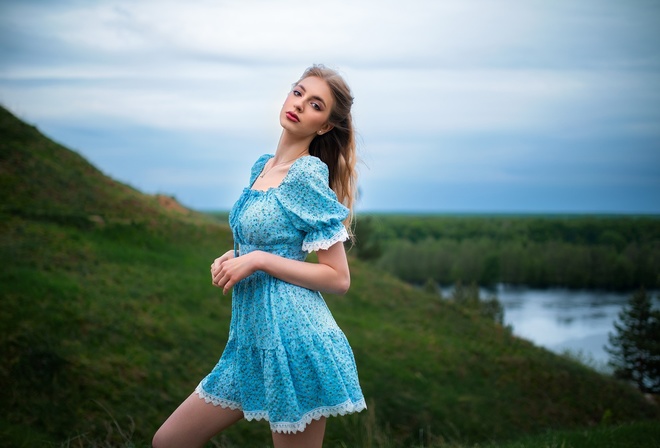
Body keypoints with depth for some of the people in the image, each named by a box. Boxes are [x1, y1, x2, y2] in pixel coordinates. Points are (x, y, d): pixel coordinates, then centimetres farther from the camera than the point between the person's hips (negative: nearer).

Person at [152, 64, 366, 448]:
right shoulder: (262, 166, 11)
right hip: (251, 343, 9)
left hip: (294, 341, -8)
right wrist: (233, 256, 5)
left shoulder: (309, 175, -12)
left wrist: (258, 260, -16)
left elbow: (339, 278, -13)